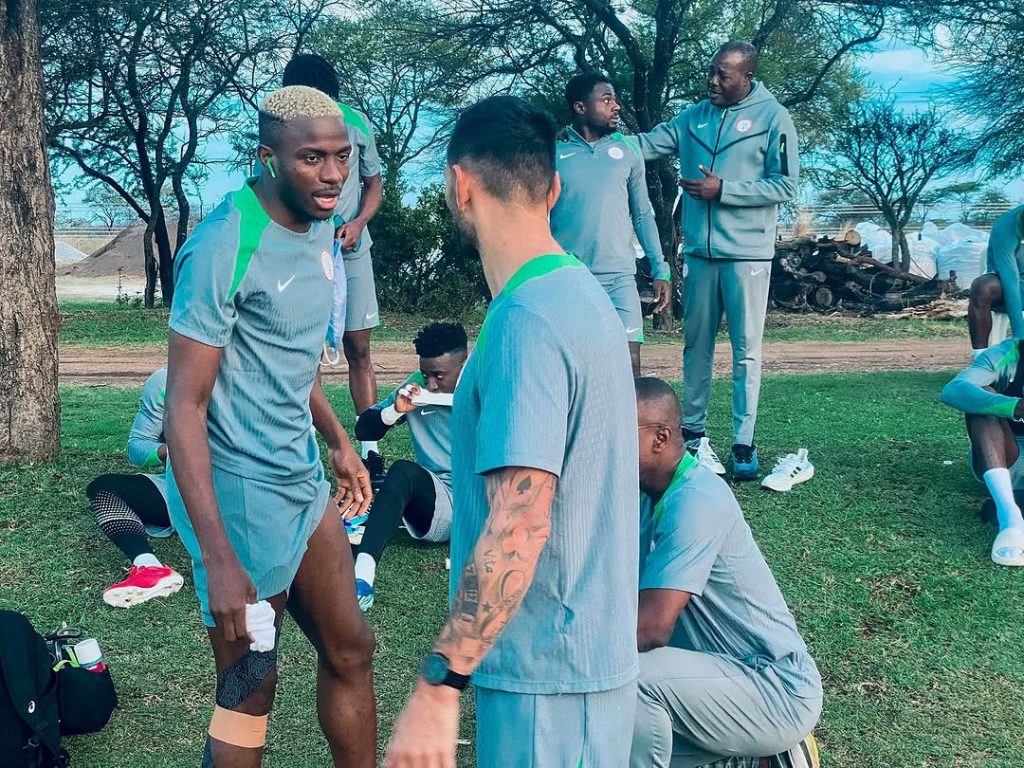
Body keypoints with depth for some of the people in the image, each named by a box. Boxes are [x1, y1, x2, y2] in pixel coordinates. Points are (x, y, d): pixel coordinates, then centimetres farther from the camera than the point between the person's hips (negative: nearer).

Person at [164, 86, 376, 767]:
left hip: (302, 479, 8)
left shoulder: (319, 226, 5)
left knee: (350, 649, 17)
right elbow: (185, 407, -22)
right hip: (239, 488, -8)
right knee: (251, 687, 5)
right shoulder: (226, 246, -21)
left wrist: (338, 442, 24)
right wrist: (219, 560, -25)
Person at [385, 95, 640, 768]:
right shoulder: (580, 291, 7)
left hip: (548, 669, -9)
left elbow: (518, 525, -27)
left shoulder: (527, 322, -22)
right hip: (588, 646, 9)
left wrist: (438, 684, -24)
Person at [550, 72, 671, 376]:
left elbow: (643, 215, 13)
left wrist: (660, 270, 7)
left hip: (619, 277, 1)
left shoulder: (628, 150, 8)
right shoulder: (552, 151, 0)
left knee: (629, 366, -6)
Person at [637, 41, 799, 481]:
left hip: (747, 254, -4)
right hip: (700, 251, 4)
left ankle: (743, 443, 8)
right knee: (696, 345, 12)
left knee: (746, 350, 2)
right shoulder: (693, 117, 7)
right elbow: (646, 145, 4)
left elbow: (785, 186, -9)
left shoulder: (772, 118, -5)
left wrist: (722, 190, -14)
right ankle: (692, 431, 24)